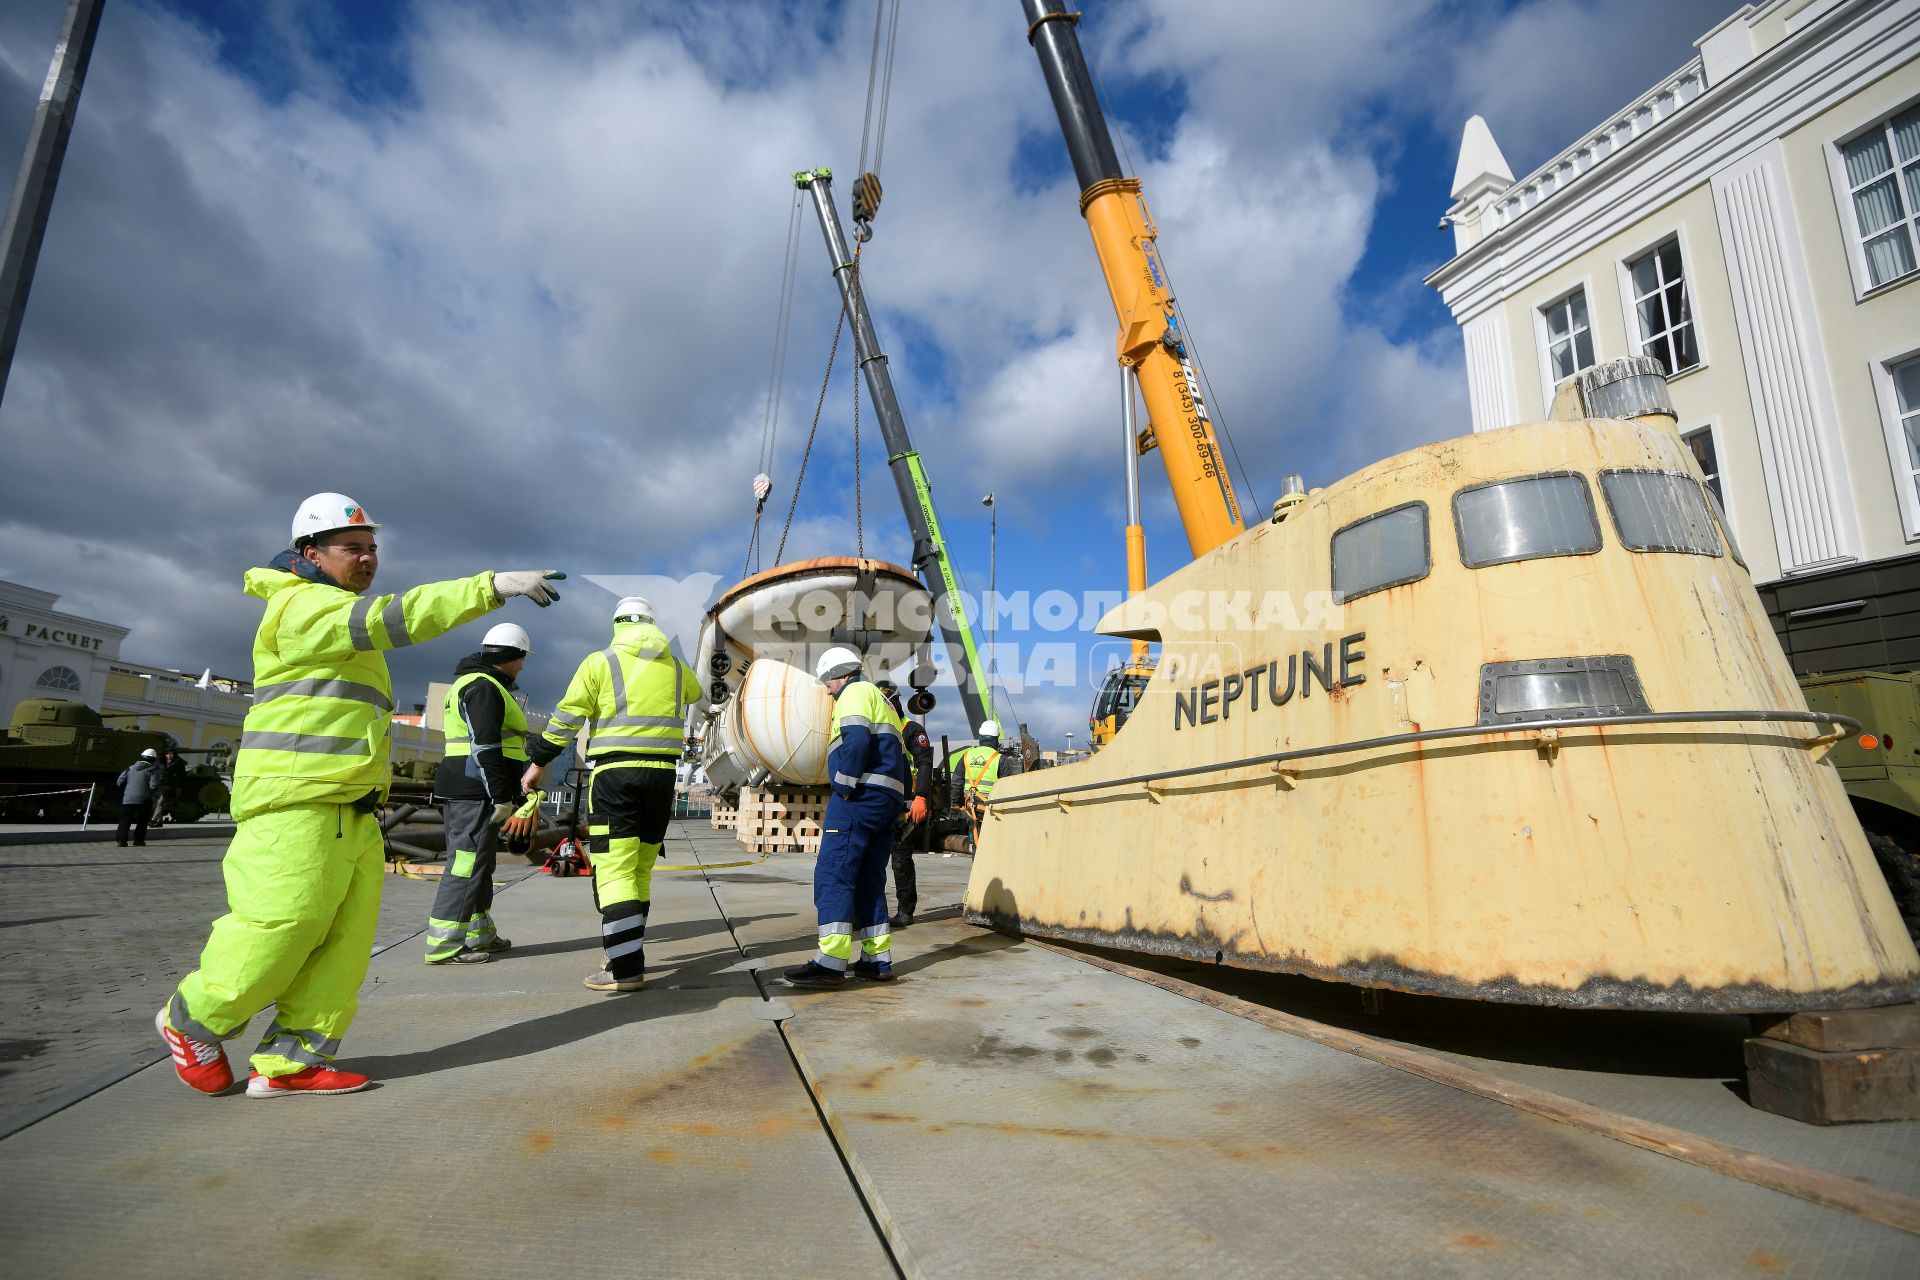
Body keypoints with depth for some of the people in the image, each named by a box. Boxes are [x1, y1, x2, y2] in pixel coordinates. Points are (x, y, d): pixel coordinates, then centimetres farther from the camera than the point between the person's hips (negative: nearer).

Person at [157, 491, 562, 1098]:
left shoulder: (341, 614, 25)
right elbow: (394, 617, -26)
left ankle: (289, 1061, 11)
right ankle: (190, 1020, 20)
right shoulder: (302, 605, -8)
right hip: (296, 803, -10)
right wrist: (494, 585, -33)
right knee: (279, 927, -6)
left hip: (351, 809, 10)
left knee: (347, 935, 5)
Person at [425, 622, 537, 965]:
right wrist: (501, 796, -20)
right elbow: (485, 746, -20)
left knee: (480, 863, 16)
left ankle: (480, 935, 24)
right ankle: (443, 946, -6)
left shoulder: (472, 684, 23)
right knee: (467, 864, -9)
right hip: (476, 790, -11)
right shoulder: (485, 687, -12)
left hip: (462, 790, 11)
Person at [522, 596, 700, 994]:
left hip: (616, 774, -5)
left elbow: (566, 718, -2)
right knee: (641, 869, 15)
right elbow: (695, 692, 34)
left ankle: (626, 968, -11)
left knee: (615, 871, -6)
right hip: (662, 774, 5)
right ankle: (628, 952, 24)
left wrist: (539, 761, 8)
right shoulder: (676, 667, 12)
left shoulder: (600, 662, -1)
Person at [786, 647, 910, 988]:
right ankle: (878, 959, 9)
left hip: (860, 795, -10)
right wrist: (898, 803, 21)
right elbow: (900, 758, 25)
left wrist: (843, 786, -15)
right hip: (888, 800, 10)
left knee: (832, 874, -11)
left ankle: (831, 962, -15)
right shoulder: (882, 701, 29)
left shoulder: (855, 692, 0)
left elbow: (856, 739, -19)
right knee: (869, 879, 11)